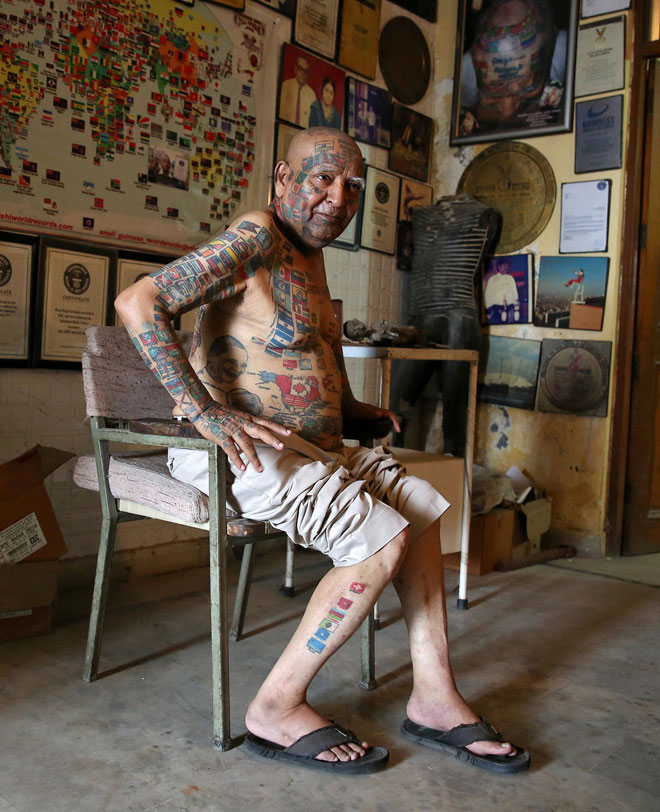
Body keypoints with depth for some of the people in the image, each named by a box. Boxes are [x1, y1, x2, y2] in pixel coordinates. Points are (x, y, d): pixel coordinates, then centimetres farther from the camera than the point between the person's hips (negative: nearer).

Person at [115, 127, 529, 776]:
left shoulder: (309, 254, 17)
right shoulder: (257, 239, -13)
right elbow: (138, 302, -23)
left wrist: (349, 407, 18)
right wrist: (206, 411, -29)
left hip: (308, 445, 10)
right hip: (234, 451, -10)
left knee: (420, 502, 4)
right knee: (381, 538, -20)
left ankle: (434, 698, 6)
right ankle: (276, 710, -5)